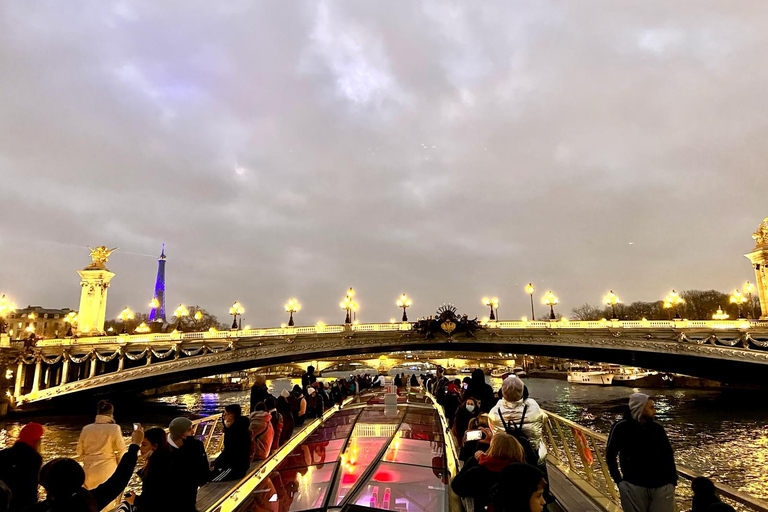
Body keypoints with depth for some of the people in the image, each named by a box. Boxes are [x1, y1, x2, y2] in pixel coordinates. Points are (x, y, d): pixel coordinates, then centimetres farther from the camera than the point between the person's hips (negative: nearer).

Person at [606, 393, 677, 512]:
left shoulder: (657, 428, 8)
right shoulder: (622, 427, -4)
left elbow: (668, 454, 13)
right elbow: (610, 454, 0)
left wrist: (672, 480, 5)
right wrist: (619, 480, -4)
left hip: (662, 486, 3)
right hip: (634, 486, -3)